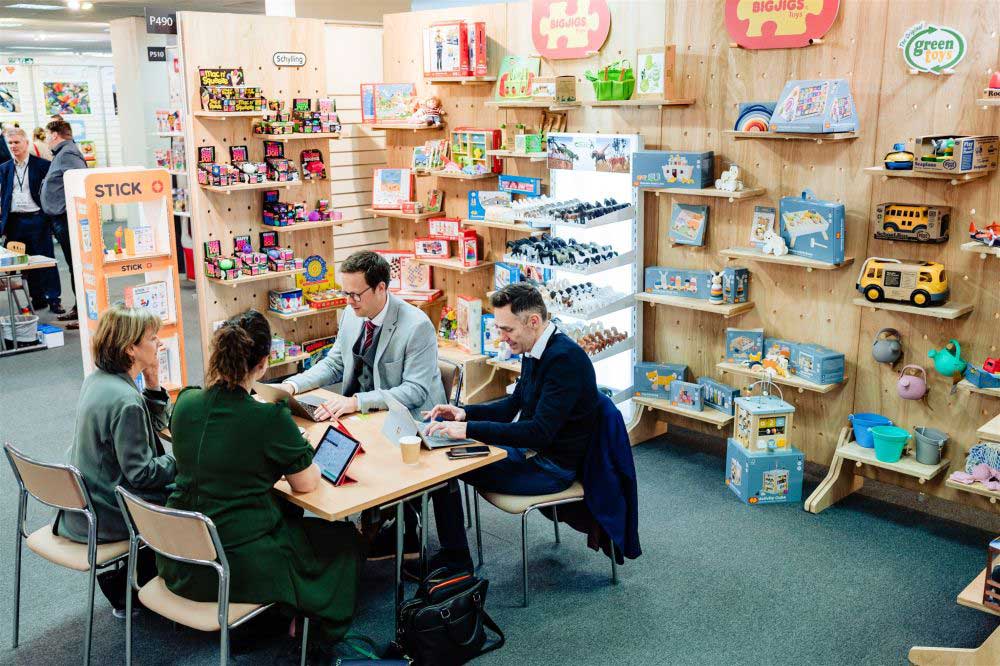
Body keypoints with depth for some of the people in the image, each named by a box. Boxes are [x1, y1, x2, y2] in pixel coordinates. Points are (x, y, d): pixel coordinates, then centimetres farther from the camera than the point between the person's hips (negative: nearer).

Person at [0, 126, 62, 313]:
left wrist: (50, 220, -8)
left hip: (37, 220, -4)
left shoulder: (42, 165, -2)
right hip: (15, 223, 4)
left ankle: (53, 300, 8)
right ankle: (37, 299, 17)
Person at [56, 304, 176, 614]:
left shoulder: (96, 379, 2)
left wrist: (153, 385, -4)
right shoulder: (125, 401, -29)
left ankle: (119, 581, 26)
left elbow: (153, 426, 9)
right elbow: (141, 474, -24)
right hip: (108, 516, -9)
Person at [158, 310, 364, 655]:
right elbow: (306, 484, -9)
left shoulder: (186, 402, -5)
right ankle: (319, 630, 32)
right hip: (244, 570, -6)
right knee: (344, 538, 18)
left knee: (285, 509, 32)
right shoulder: (271, 419, -23)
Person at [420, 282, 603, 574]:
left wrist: (469, 429, -30)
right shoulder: (535, 351, 5)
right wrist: (464, 413, 2)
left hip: (552, 466, -9)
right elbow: (515, 404, 17)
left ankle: (455, 561, -1)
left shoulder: (565, 358, -25)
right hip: (529, 449, 9)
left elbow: (540, 432, -30)